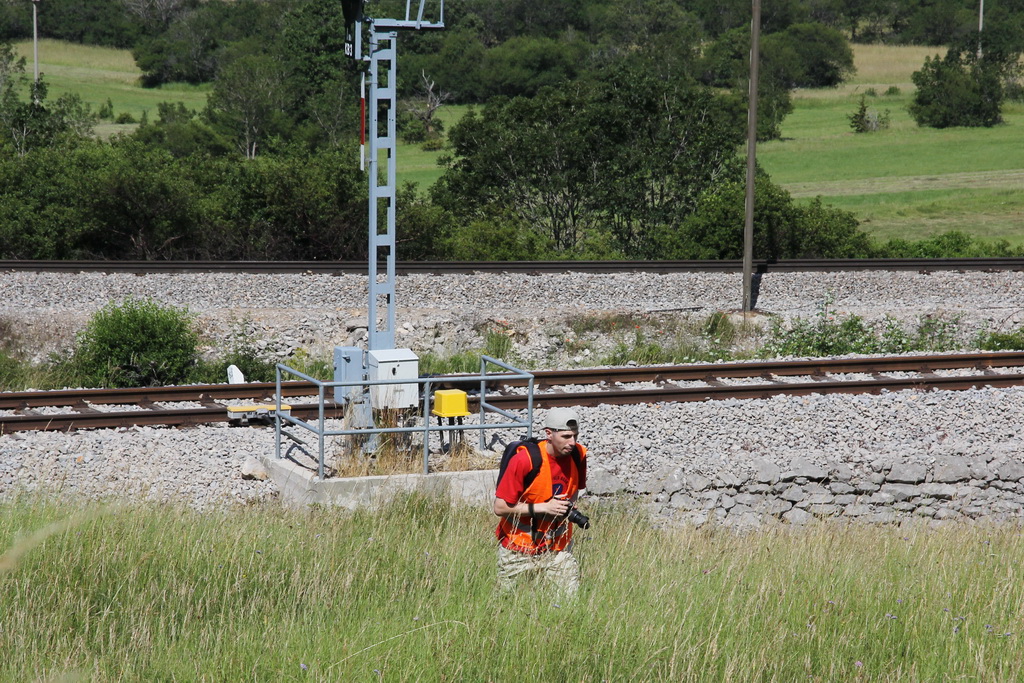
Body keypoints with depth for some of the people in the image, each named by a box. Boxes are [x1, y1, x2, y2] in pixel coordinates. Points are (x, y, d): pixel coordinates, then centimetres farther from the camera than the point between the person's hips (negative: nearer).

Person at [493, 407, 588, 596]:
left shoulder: (578, 455, -5)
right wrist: (544, 507, -21)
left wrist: (568, 506, -5)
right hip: (518, 551, -3)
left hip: (558, 550, 4)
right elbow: (500, 507, -17)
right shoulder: (524, 460, -21)